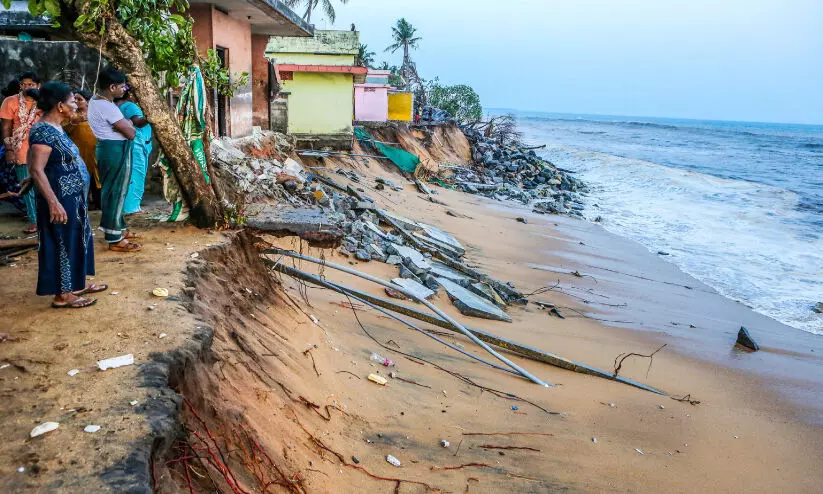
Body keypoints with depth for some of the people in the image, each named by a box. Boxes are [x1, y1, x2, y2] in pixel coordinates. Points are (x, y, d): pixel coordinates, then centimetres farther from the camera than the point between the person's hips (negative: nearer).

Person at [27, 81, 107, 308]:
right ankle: (61, 296, 10)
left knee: (76, 241, 18)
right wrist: (54, 203, -28)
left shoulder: (54, 128, 10)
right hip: (59, 199, -10)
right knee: (61, 244, -1)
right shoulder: (43, 132, -20)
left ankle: (75, 285, 31)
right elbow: (36, 170, -25)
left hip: (71, 197, 10)